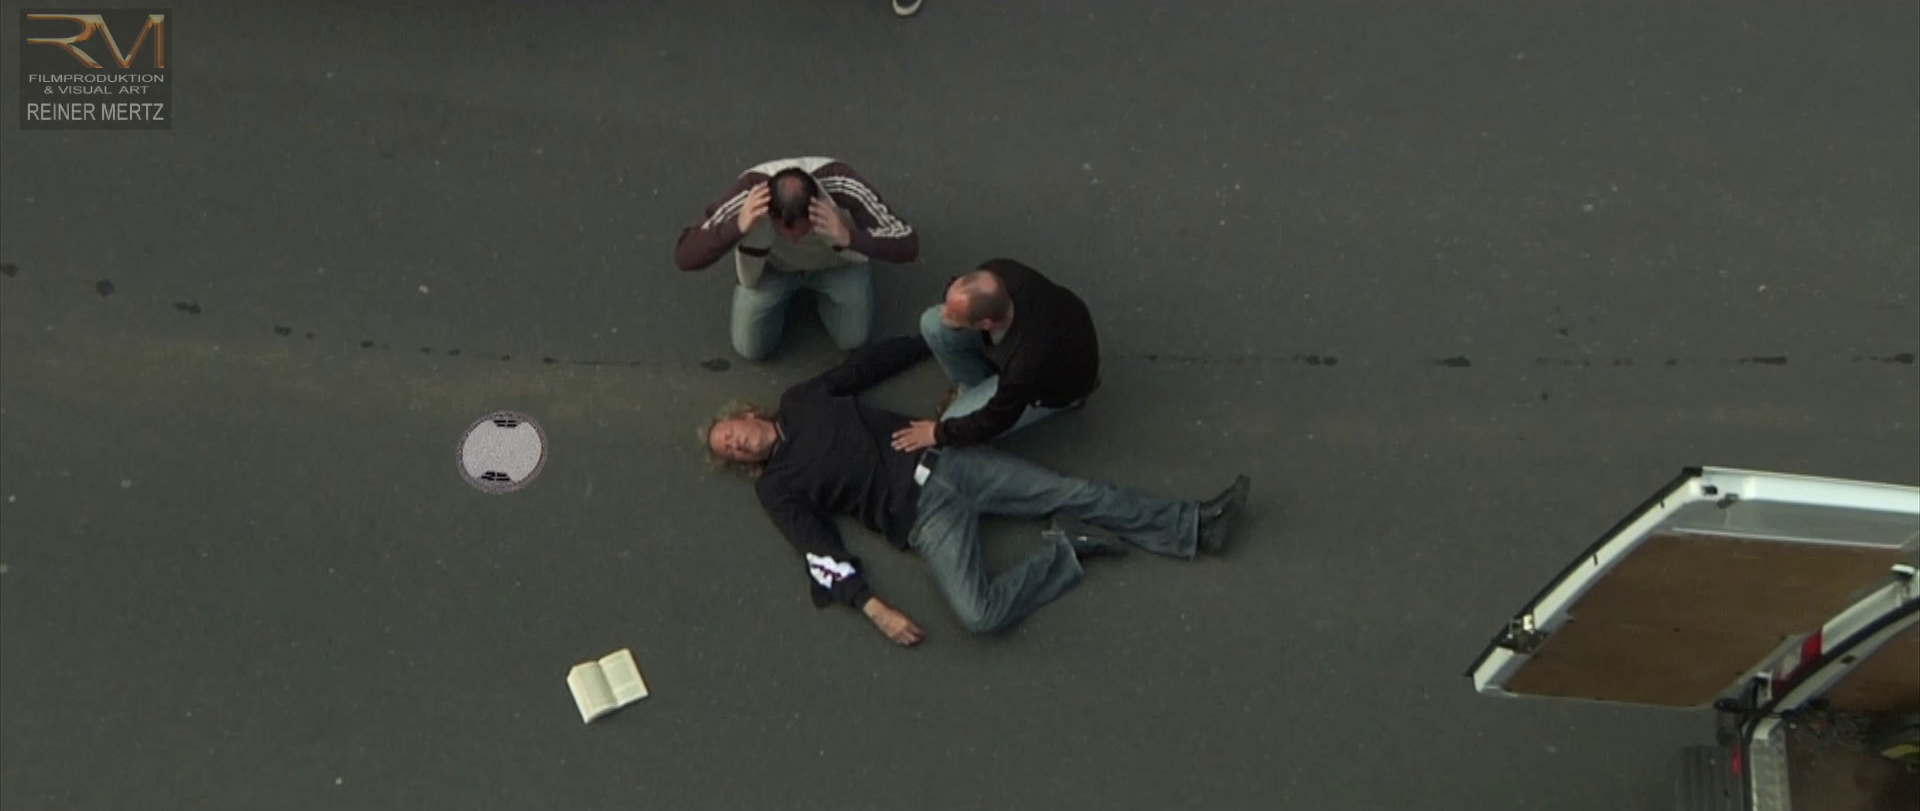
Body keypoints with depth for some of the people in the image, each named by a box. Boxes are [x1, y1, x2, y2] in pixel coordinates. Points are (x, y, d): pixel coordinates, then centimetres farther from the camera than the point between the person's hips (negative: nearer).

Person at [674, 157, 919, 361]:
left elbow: (908, 246, -41)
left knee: (852, 338, -4)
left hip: (836, 261, 0)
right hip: (772, 265, 0)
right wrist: (737, 228, -56)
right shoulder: (750, 194, -40)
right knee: (750, 348, -2)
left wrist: (849, 237, -58)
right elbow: (684, 256, -39)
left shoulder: (843, 186, -41)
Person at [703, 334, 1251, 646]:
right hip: (921, 515, -5)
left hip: (947, 461, 5)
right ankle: (1069, 552, -9)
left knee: (1072, 492, -7)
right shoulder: (777, 489, 4)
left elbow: (870, 363, 23)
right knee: (980, 615, -29)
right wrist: (874, 609, -19)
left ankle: (1195, 527, -3)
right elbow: (821, 551, -6)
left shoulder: (802, 401, 15)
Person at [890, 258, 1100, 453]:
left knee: (955, 424, -8)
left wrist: (939, 433, -11)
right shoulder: (998, 273, -32)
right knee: (932, 323, -15)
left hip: (1058, 377, -5)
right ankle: (972, 387, 13)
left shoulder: (1024, 364, -45)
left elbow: (994, 422, -25)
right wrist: (952, 308, -27)